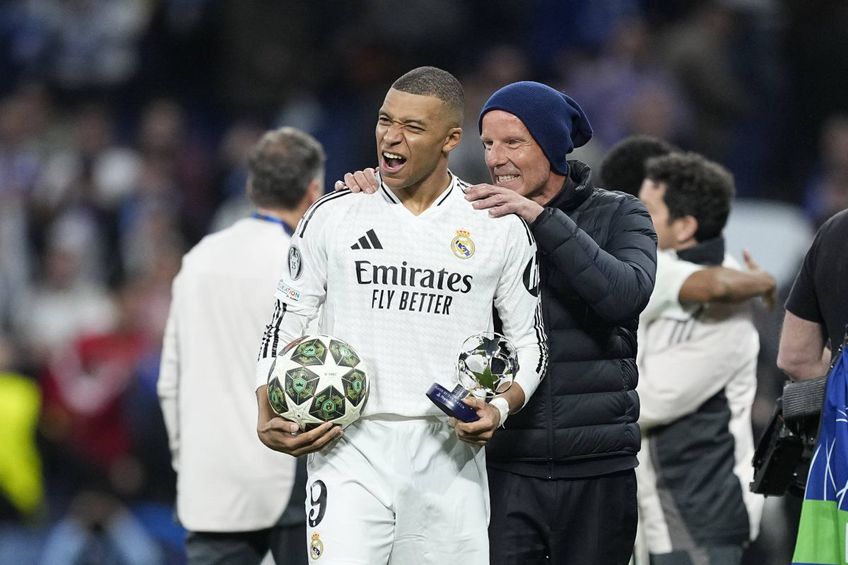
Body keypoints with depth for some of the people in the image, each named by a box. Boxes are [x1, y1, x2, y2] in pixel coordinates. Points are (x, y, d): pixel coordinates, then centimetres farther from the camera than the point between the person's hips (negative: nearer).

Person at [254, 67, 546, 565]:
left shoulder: (500, 227, 6)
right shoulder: (333, 218, 6)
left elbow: (529, 341, 12)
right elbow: (286, 324, 12)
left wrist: (501, 408, -7)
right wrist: (268, 416, -4)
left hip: (449, 454, 1)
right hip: (350, 449, -1)